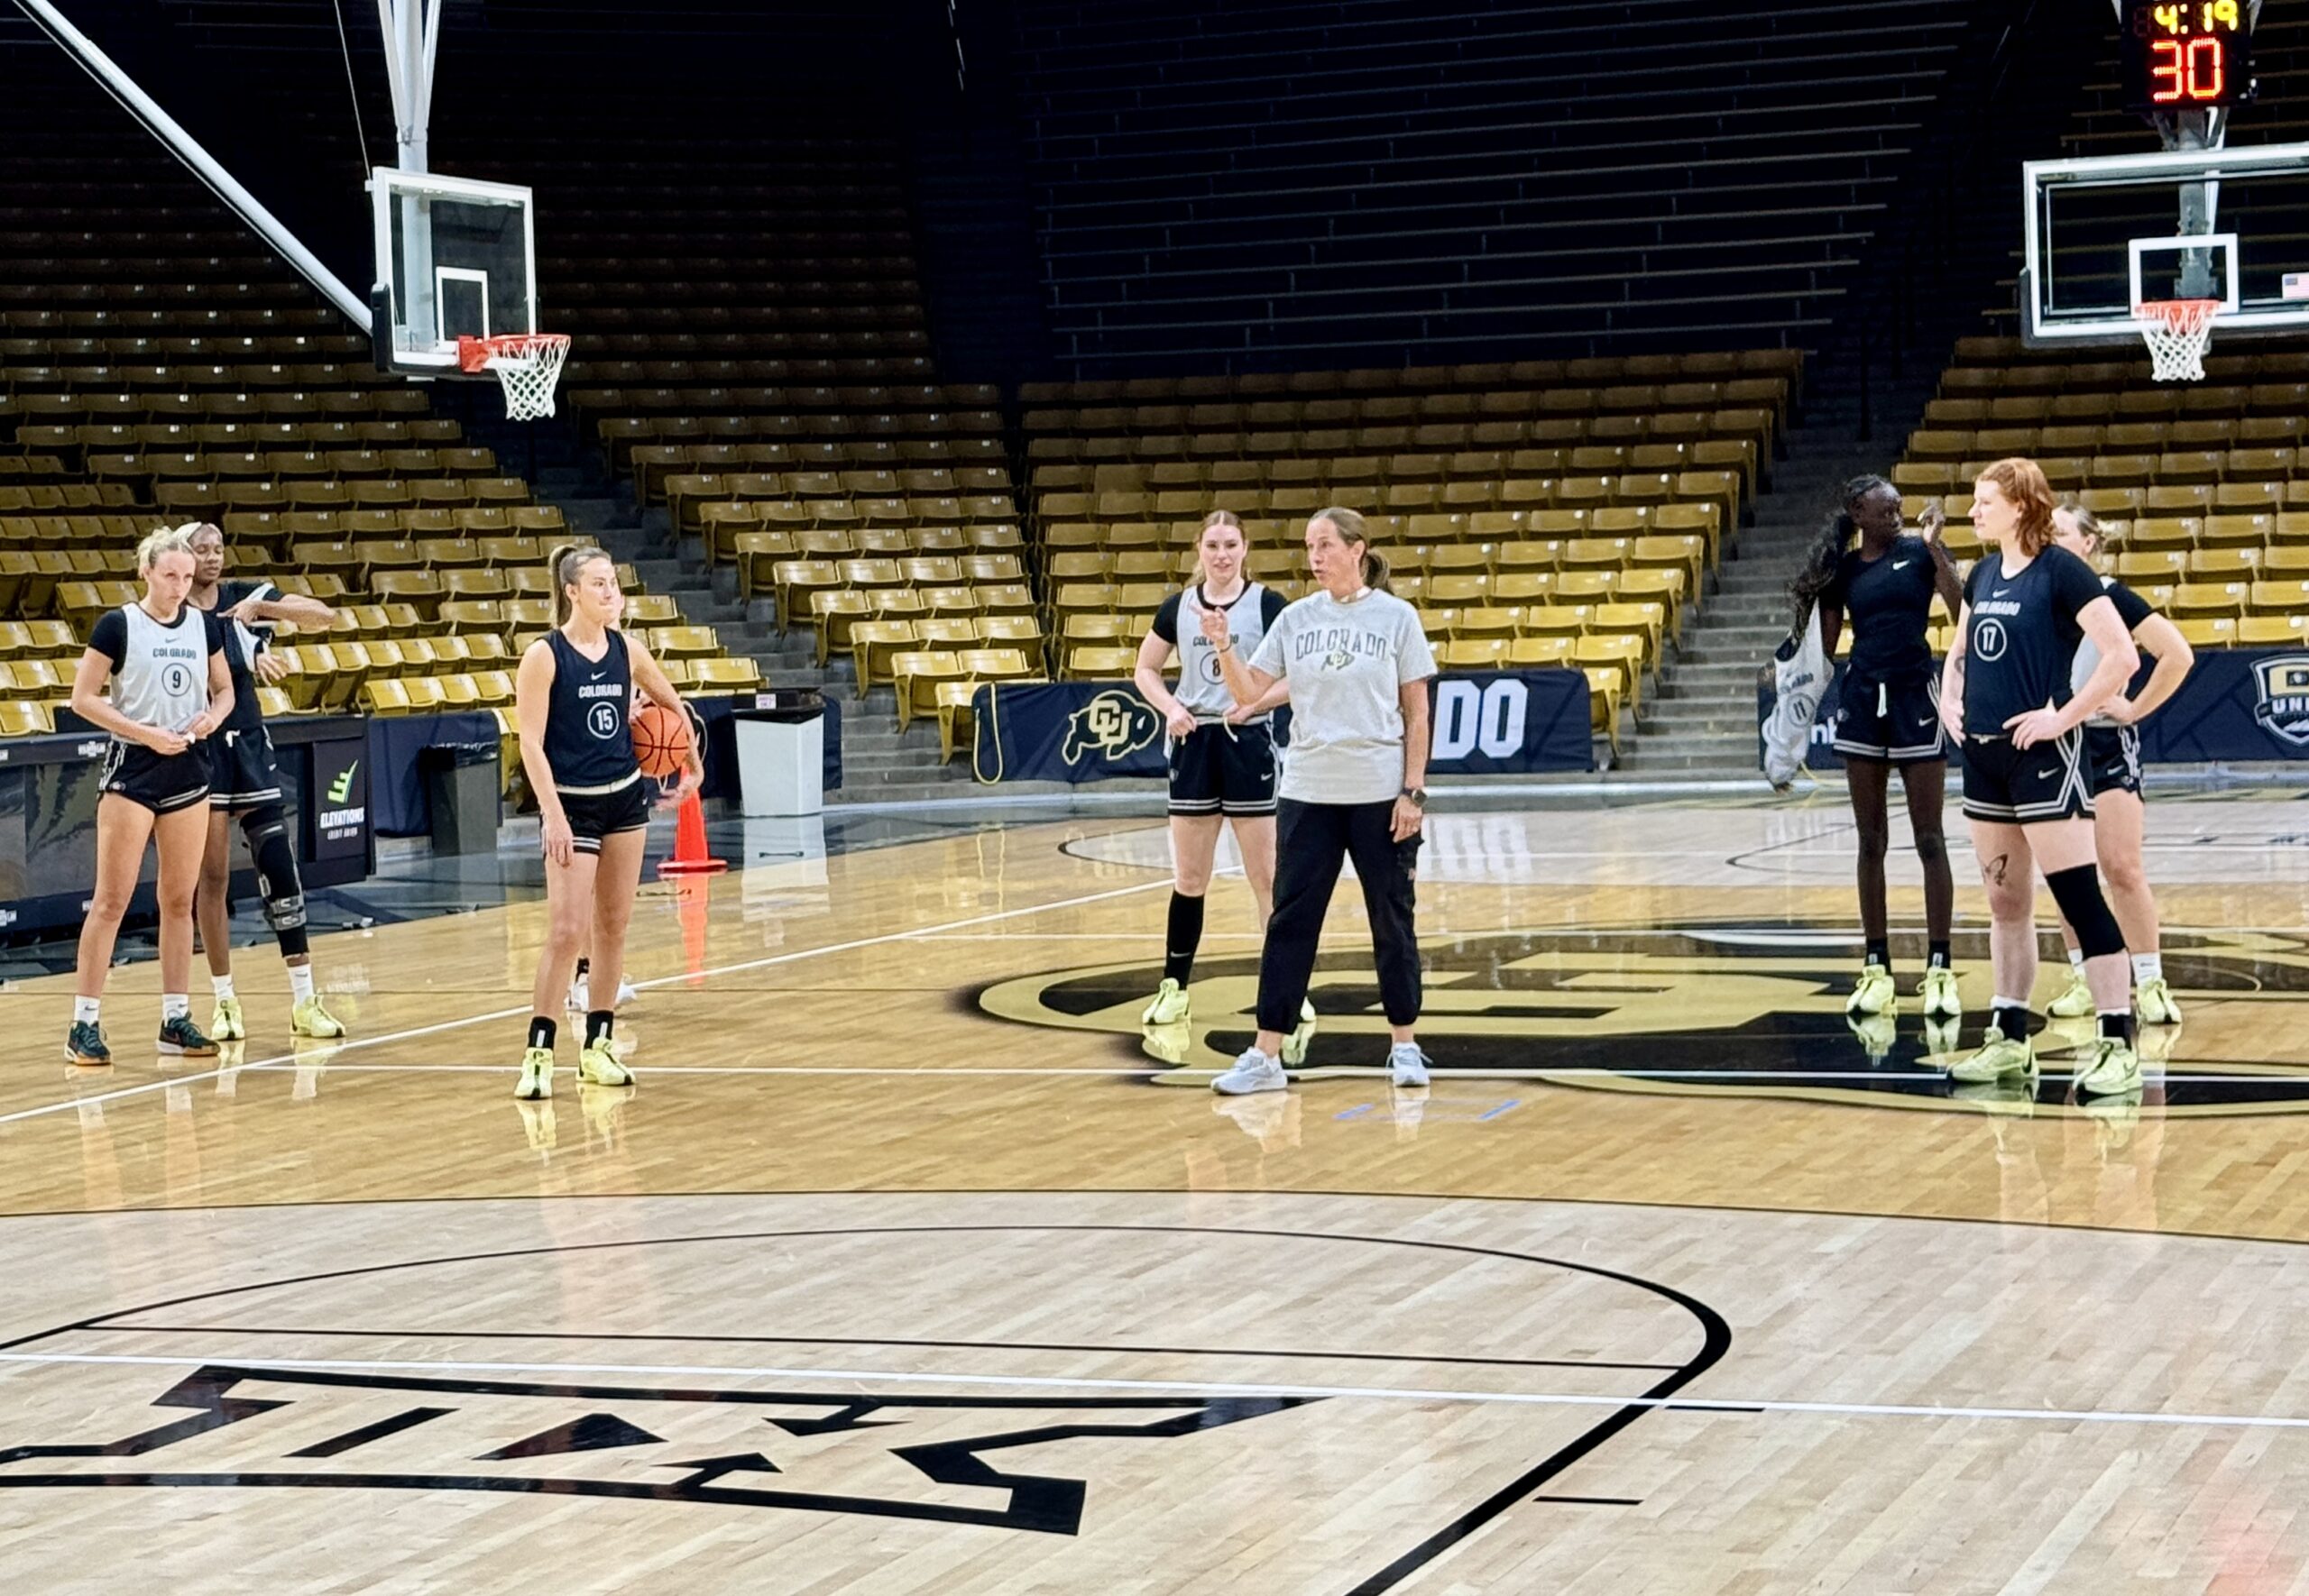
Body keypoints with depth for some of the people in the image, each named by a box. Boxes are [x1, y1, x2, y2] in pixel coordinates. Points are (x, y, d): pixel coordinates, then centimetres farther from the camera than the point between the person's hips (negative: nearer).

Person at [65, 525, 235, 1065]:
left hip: (188, 772, 5)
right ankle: (84, 1024, -4)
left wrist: (213, 716, -6)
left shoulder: (204, 626, 7)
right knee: (112, 898, -6)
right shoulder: (117, 625, -7)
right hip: (131, 771, -5)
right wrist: (145, 733, -15)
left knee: (179, 900, 8)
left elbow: (224, 691, 17)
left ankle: (176, 1019, 15)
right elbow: (82, 698, -7)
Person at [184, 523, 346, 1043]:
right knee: (212, 878, 1)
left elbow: (324, 615, -7)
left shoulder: (245, 598, 2)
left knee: (280, 868, -1)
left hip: (249, 746, 2)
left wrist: (263, 609, -20)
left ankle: (304, 1000, 3)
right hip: (200, 750, -2)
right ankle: (225, 1001, 11)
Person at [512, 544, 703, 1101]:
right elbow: (531, 742, -15)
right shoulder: (544, 655, -12)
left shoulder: (627, 650, 2)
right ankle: (539, 1053, -7)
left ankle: (598, 1045, 17)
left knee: (612, 927, 9)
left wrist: (694, 766, 19)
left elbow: (670, 704, 19)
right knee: (567, 931, -12)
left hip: (626, 798, 5)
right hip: (573, 804, -5)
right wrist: (554, 816, -21)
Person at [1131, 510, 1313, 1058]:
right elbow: (1145, 669, 14)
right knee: (1188, 877, 9)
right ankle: (1174, 987, 17)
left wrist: (1254, 703, -20)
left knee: (1266, 875, -1)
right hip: (1195, 743, 3)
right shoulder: (1178, 607, 5)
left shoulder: (1267, 605, -5)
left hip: (1248, 745, -3)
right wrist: (1170, 707, -4)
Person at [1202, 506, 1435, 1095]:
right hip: (1307, 794, 2)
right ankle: (1265, 1056, 2)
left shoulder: (1396, 617, -3)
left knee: (1392, 921, 6)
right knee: (1289, 922, 0)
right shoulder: (1296, 619, 4)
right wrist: (1224, 649, -14)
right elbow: (1249, 692, 4)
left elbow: (1417, 713, -2)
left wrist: (1413, 791, -8)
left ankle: (1404, 1045, 18)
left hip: (1380, 796, -2)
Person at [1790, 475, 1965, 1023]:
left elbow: (1963, 610, -14)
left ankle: (1939, 968, 0)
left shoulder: (1920, 552, -1)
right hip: (1862, 699, 3)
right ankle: (1876, 968, 11)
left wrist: (1935, 549, -20)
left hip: (1915, 695, -3)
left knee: (1929, 839, -2)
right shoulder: (1841, 569, 7)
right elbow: (1826, 645, 12)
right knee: (1871, 842, 6)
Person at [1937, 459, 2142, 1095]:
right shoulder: (1983, 575, 11)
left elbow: (2122, 655, -19)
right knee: (2006, 903, 13)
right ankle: (2010, 1040, 21)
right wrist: (1949, 700, 10)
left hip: (2041, 756, -8)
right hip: (1984, 755, 8)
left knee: (2079, 898, -9)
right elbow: (1958, 649, 27)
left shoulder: (2061, 571, -12)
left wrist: (2064, 716, -18)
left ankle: (2118, 1044, -7)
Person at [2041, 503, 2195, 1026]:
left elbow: (2178, 654, -14)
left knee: (2122, 868, -9)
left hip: (2105, 744, -5)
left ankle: (2151, 984, -3)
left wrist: (2135, 708, -12)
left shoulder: (2110, 597, -9)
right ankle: (2084, 980, 14)